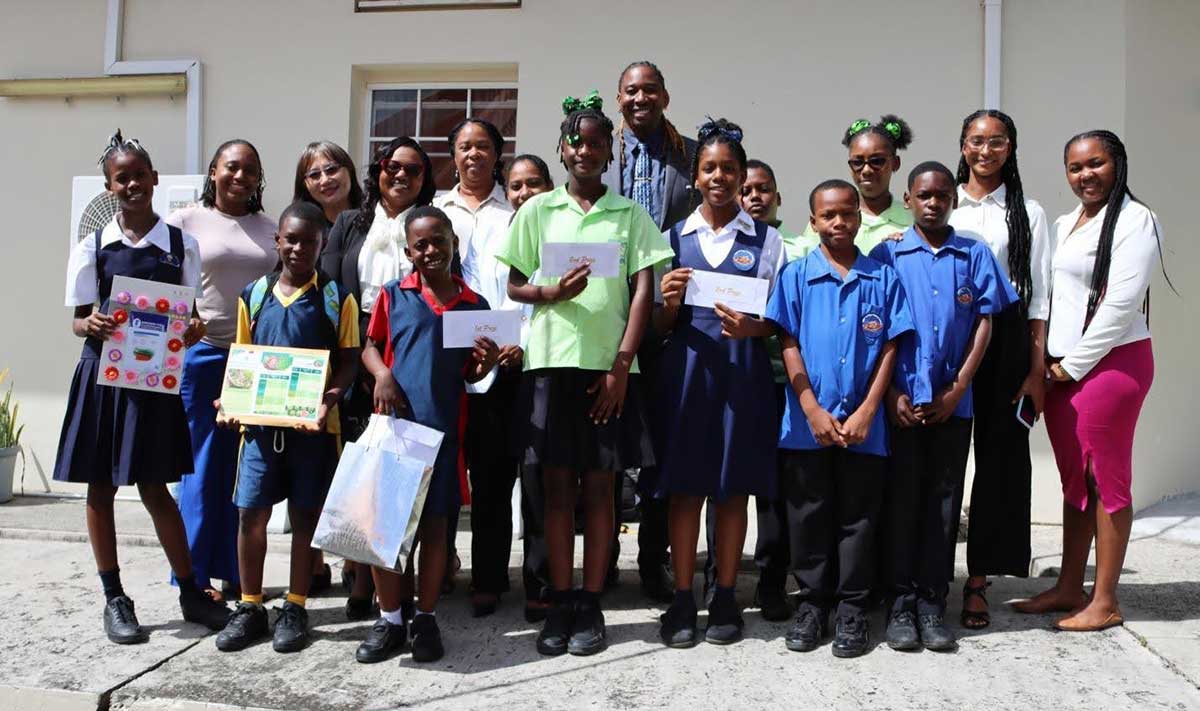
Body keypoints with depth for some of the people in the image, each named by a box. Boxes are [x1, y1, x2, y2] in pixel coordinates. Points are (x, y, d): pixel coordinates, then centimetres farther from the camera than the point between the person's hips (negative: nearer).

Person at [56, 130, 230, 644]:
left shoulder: (180, 245, 2)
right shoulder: (93, 247, 1)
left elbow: (187, 314, 6)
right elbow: (78, 320, 3)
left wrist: (191, 330, -17)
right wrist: (92, 325, -19)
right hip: (103, 373, 1)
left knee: (154, 488, 4)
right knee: (101, 487, 7)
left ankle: (191, 592, 17)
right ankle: (115, 599, 20)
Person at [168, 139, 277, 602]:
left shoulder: (269, 229, 12)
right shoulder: (186, 221, 3)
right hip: (203, 354, -3)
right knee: (203, 464, 3)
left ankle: (234, 572, 18)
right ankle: (198, 576, 15)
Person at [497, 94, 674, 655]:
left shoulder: (630, 213, 7)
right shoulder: (537, 210, 10)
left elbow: (643, 292, 2)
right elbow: (514, 287, 9)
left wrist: (621, 365, -8)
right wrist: (552, 292, -13)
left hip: (608, 365, 0)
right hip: (550, 360, 1)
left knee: (599, 485, 3)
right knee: (556, 484, 4)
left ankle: (590, 606, 13)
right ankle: (560, 604, 14)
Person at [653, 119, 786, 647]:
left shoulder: (766, 239, 8)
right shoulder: (674, 238, 10)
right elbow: (660, 326, 9)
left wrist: (752, 328, -14)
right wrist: (669, 302, -12)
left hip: (743, 369, 0)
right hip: (686, 366, 1)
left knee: (733, 486, 5)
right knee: (684, 485, 2)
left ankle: (725, 598, 17)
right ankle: (682, 600, 12)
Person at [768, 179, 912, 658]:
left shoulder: (883, 278, 5)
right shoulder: (795, 277, 3)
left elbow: (889, 349, 2)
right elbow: (789, 346, -1)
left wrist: (866, 412, -7)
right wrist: (813, 411, -9)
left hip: (864, 425, 0)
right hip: (807, 424, 0)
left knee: (858, 519, 8)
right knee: (808, 518, 8)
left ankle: (852, 608, 20)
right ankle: (813, 601, 23)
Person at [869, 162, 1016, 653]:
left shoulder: (975, 255, 7)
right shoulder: (886, 255, 3)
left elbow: (984, 324, 5)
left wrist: (958, 389, -4)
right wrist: (890, 393, -7)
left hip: (953, 401, 2)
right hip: (901, 400, -1)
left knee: (944, 501, 6)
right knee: (901, 498, 3)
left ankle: (932, 603, 15)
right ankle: (901, 602, 12)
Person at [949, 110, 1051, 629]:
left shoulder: (1028, 213, 8)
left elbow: (1038, 296, 5)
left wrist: (1036, 370, -2)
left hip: (1007, 340, 0)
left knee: (999, 457, 2)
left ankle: (978, 580, 11)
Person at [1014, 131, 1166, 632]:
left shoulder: (1134, 220, -6)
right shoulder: (1063, 225, 16)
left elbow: (1122, 303, -15)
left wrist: (1075, 364, -12)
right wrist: (1048, 363, 7)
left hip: (1111, 362, -7)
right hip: (1061, 366, 7)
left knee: (1106, 479, -1)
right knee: (1073, 479, 12)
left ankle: (1105, 602, 9)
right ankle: (1068, 588, 21)